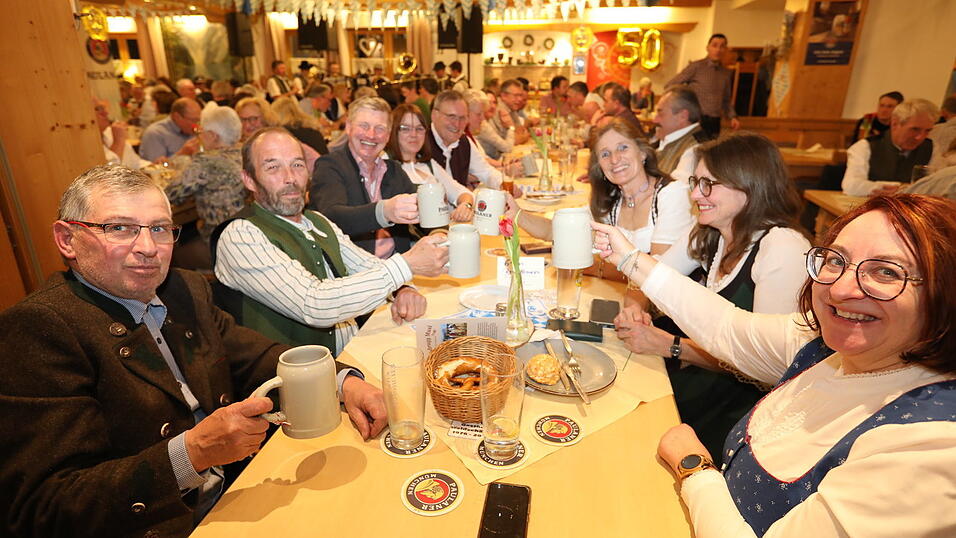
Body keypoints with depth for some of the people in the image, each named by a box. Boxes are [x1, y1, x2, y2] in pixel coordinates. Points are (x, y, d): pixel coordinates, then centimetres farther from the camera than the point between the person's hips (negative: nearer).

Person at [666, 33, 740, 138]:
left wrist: (732, 117, 7)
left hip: (715, 123, 5)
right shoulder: (696, 66, -2)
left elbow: (726, 100, 23)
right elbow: (669, 86, -2)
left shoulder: (727, 73, 14)